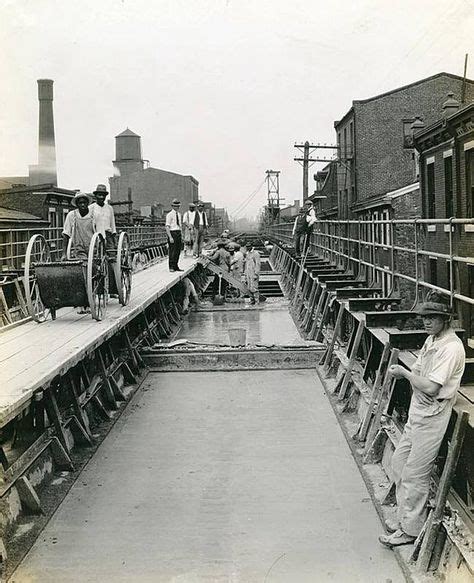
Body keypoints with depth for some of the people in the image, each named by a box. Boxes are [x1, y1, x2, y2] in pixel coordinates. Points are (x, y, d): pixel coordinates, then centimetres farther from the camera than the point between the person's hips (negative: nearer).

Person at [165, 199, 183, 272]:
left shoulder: (179, 214, 15)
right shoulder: (169, 214, -8)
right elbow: (167, 226, -13)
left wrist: (181, 236, 16)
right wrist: (170, 237, -20)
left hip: (178, 233, 7)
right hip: (172, 233, -7)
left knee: (178, 250, 9)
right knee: (172, 250, -6)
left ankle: (176, 267, 17)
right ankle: (171, 267, 1)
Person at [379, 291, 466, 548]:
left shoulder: (451, 348, -21)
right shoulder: (431, 340, 8)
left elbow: (430, 387, -25)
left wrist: (404, 373, -16)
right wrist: (401, 371, -2)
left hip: (433, 418, -9)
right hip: (418, 413, 9)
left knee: (414, 474, -1)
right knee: (399, 462, 16)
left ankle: (410, 529, 14)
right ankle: (405, 516, 31)